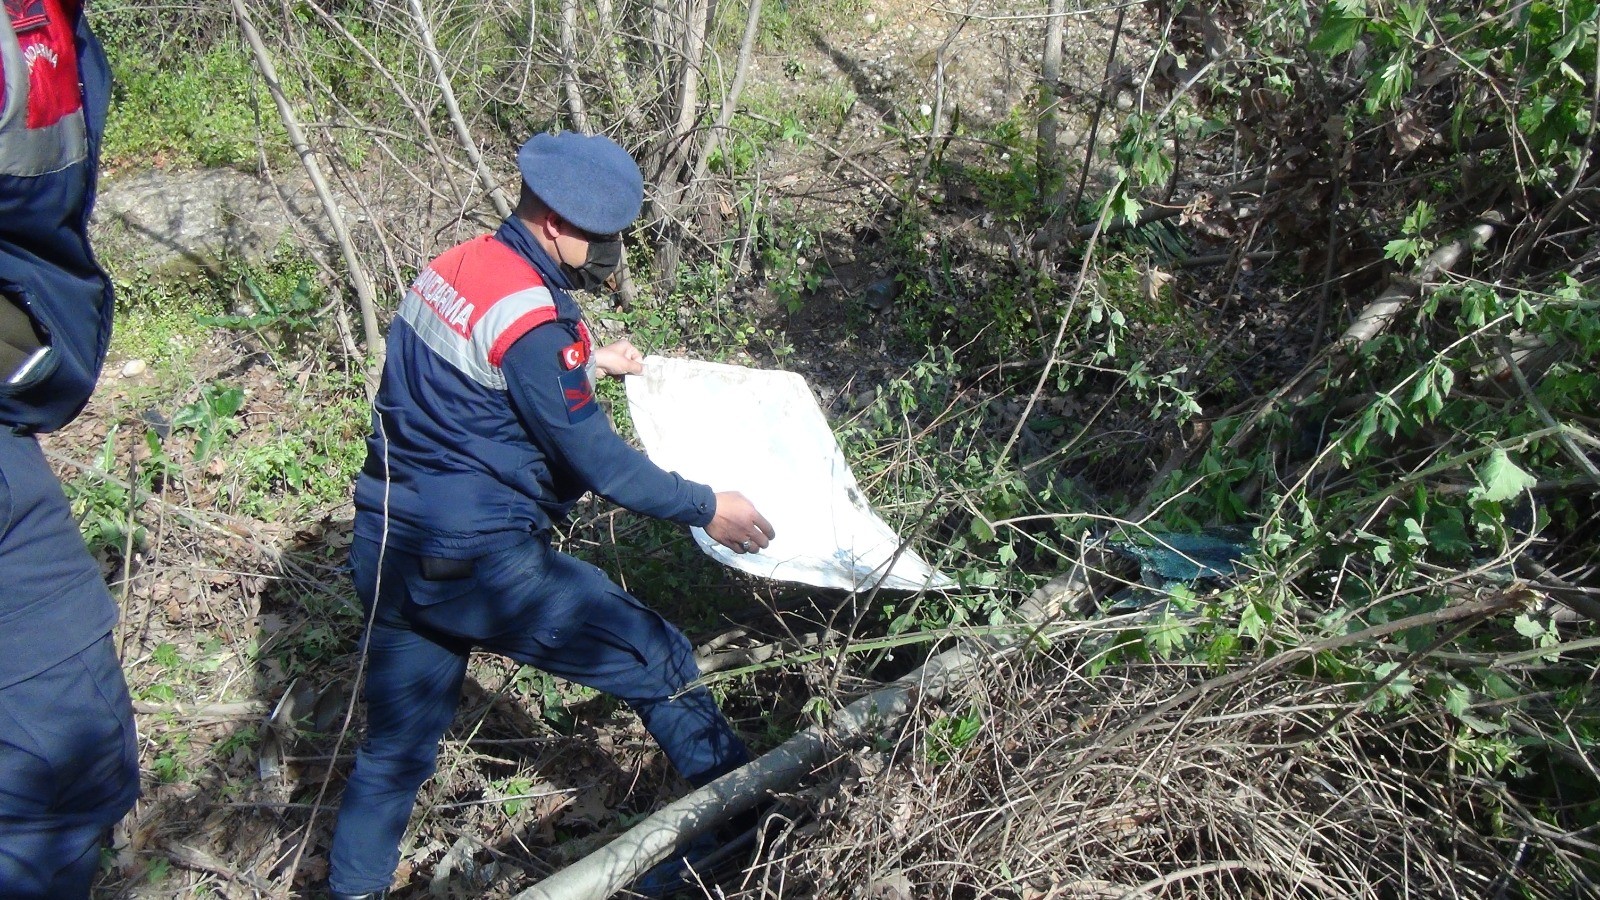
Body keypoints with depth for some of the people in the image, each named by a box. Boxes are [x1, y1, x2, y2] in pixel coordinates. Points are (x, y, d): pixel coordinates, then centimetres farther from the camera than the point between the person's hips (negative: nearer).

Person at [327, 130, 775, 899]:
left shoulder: (454, 267, 7)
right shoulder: (530, 319, -20)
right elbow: (593, 458, -18)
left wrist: (585, 360, 29)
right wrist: (705, 509, -8)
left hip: (385, 550, 9)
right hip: (476, 565, -9)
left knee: (395, 747, 22)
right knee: (657, 661, 5)